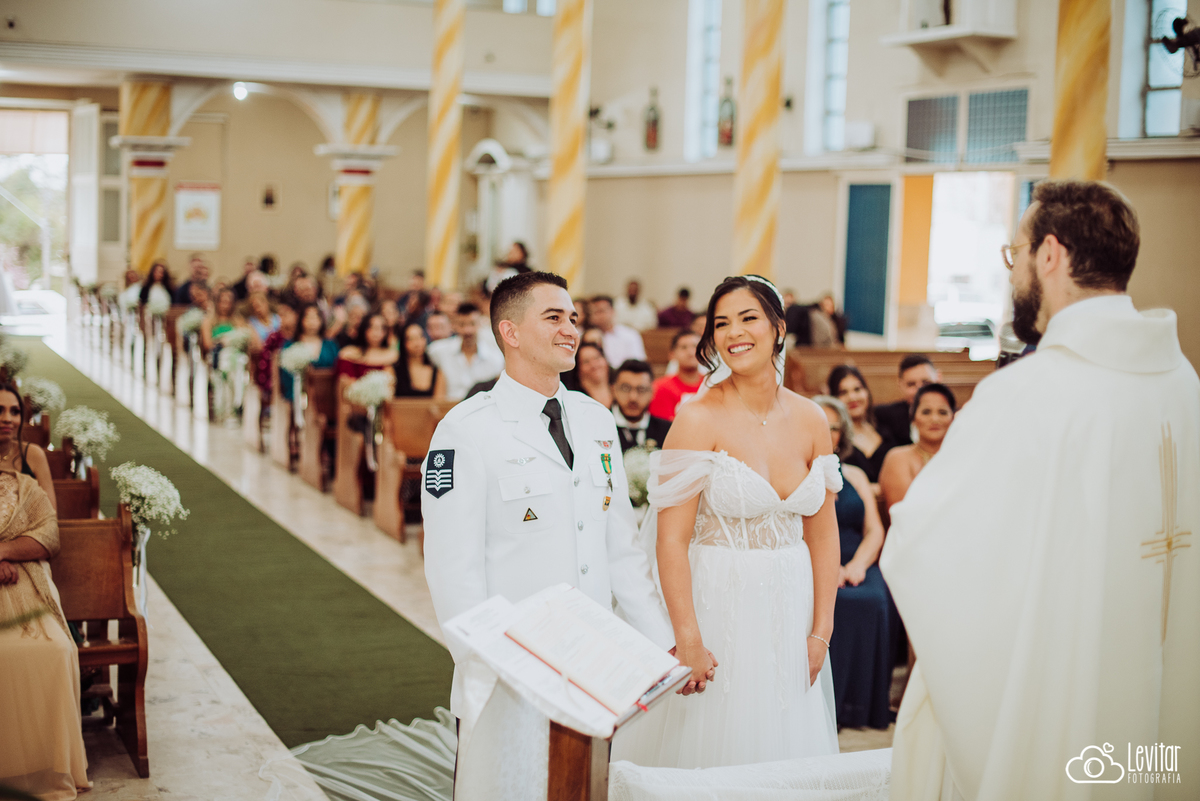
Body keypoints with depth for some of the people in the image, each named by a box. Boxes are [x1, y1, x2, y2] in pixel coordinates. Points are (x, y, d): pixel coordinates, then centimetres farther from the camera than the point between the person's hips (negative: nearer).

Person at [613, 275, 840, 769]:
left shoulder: (810, 420, 4)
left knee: (783, 756, 14)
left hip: (789, 612, 5)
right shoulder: (698, 418, -11)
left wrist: (821, 631, 2)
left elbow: (823, 533, 8)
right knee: (713, 754, 4)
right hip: (716, 609, -5)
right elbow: (671, 541, -14)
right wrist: (688, 641, -18)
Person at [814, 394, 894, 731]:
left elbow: (875, 531, 13)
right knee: (831, 603, -35)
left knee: (875, 601, -29)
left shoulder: (855, 476, 23)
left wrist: (858, 564, -8)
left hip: (853, 566, 3)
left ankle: (863, 706, -22)